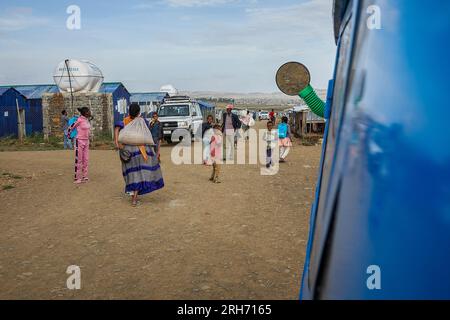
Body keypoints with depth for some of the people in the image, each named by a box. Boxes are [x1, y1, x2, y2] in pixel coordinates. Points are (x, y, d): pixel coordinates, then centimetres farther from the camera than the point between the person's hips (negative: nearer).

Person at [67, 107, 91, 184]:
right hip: (80, 141, -7)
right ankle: (77, 178, 5)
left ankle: (84, 176, 18)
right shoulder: (79, 120, -17)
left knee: (86, 160, 10)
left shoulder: (87, 120, 6)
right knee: (79, 160, -2)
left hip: (86, 141, 7)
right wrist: (68, 136, 5)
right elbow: (70, 128, -9)